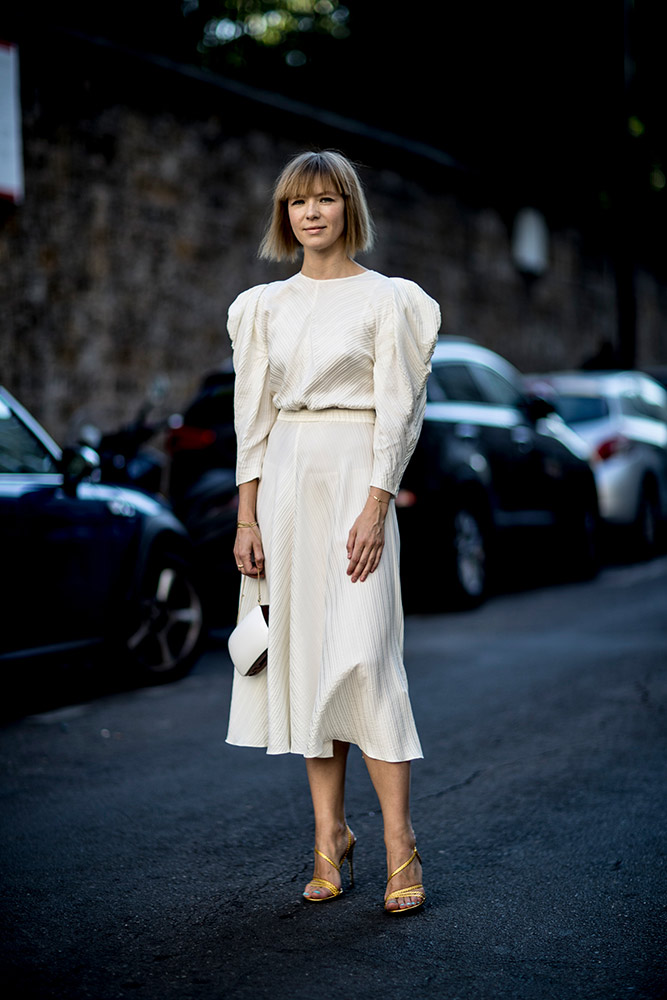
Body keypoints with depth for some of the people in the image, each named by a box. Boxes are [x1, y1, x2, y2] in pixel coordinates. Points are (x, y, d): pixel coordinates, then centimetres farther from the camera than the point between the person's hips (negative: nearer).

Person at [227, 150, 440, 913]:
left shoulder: (386, 300, 0)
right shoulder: (265, 306, 12)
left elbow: (398, 411, -5)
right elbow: (253, 416, 10)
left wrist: (375, 509, -14)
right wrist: (247, 518, 3)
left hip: (355, 478, -4)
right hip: (284, 482, 5)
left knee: (364, 656, -11)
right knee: (303, 655, 5)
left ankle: (400, 845, -5)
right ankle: (329, 833, 13)